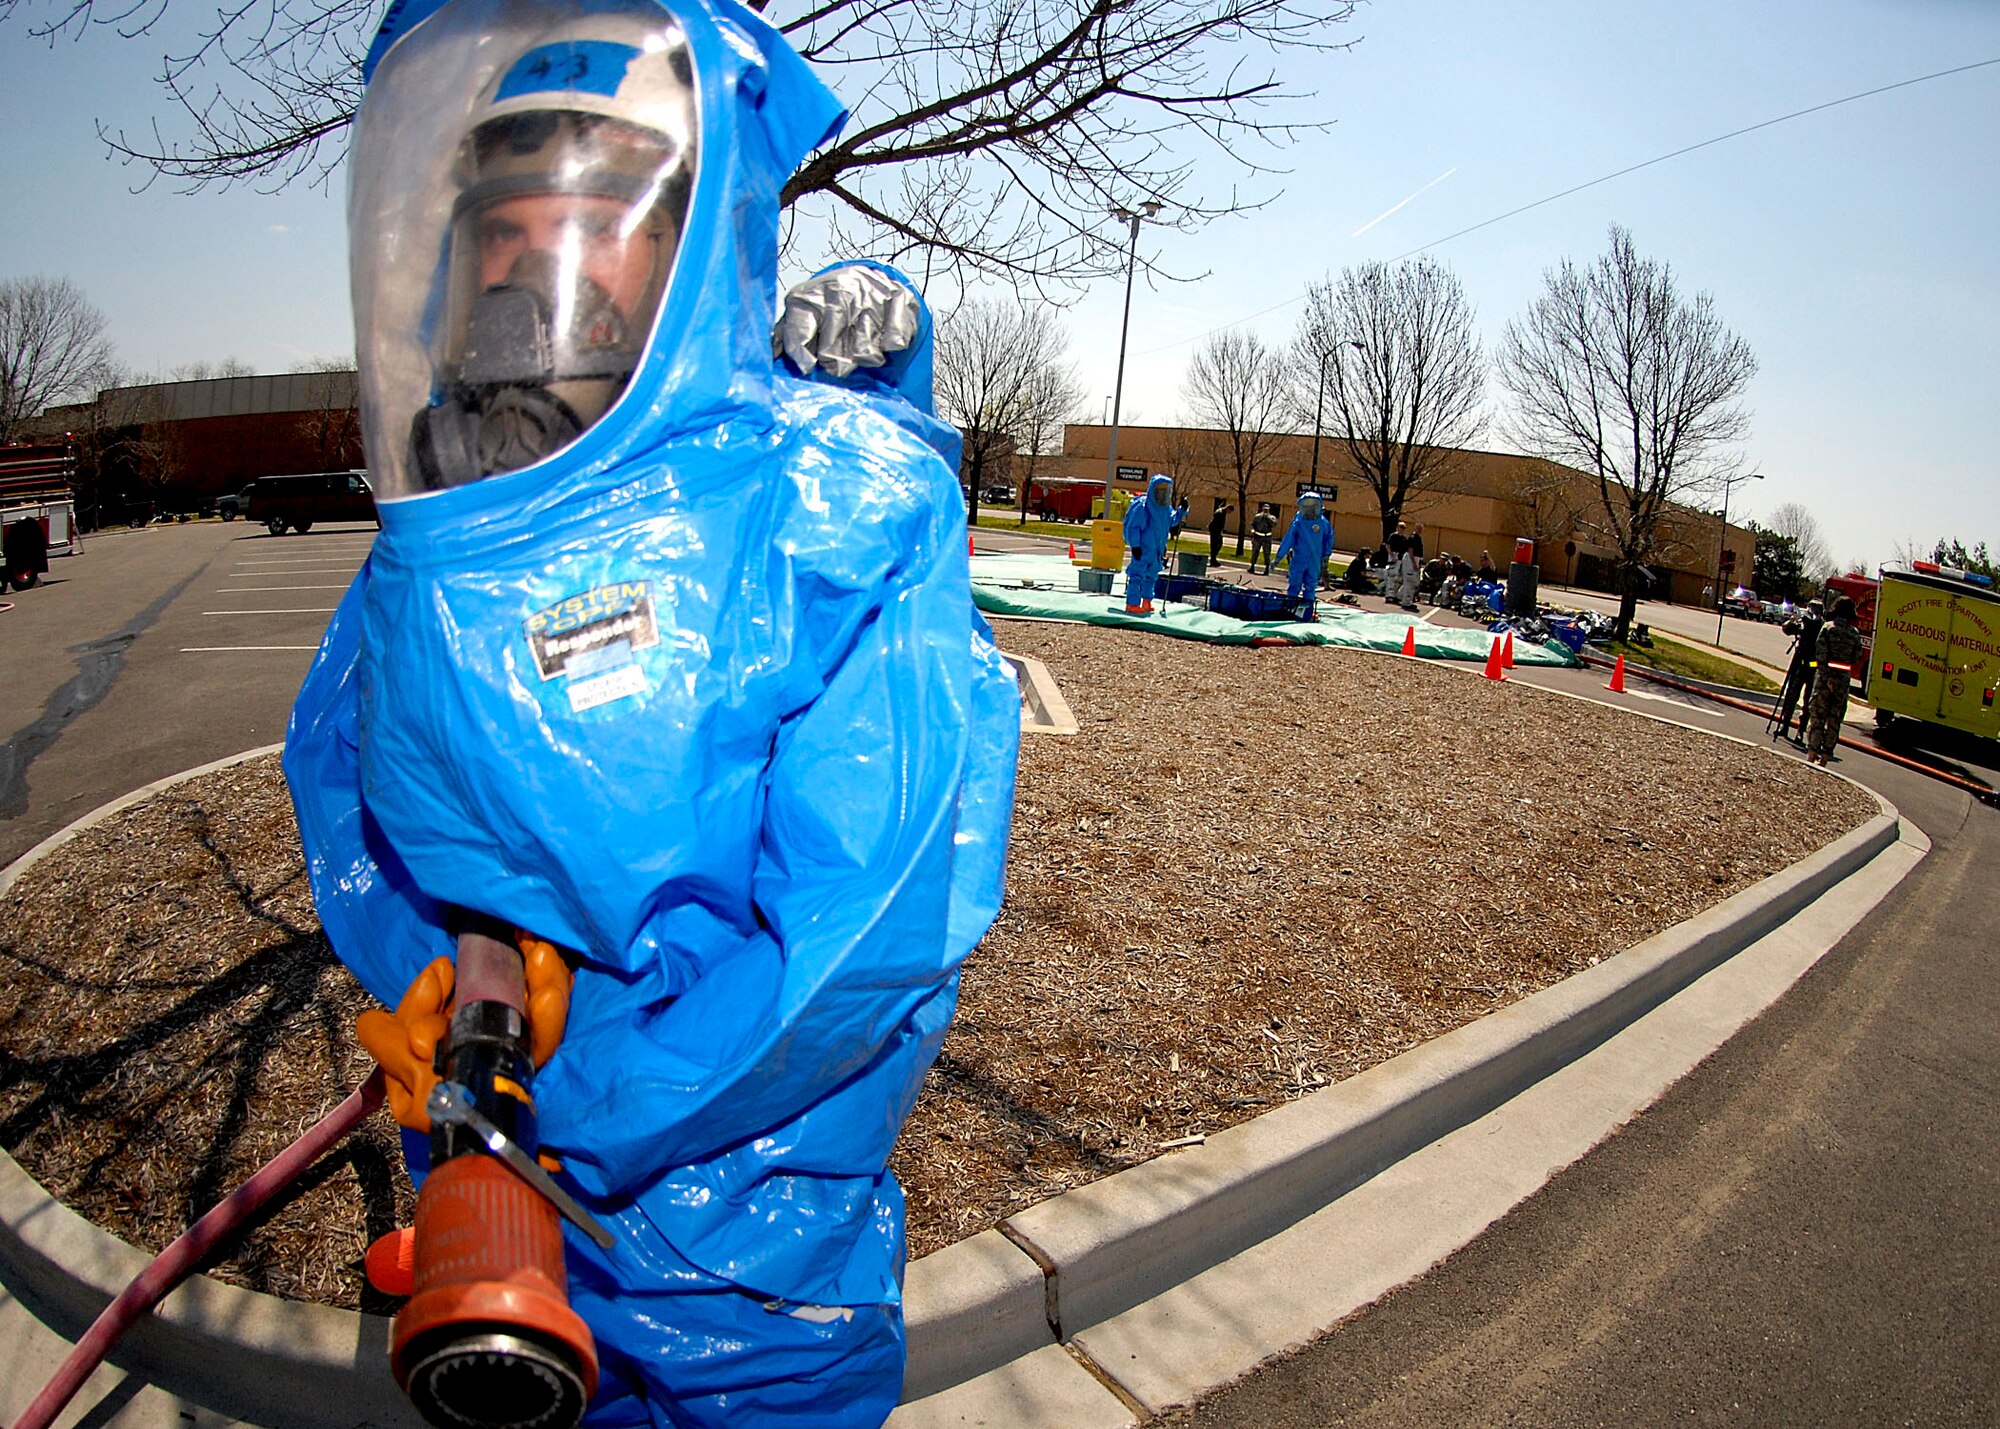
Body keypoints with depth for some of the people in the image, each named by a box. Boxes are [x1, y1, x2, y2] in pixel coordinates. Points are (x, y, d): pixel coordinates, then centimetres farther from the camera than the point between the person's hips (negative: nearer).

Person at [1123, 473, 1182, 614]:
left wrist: (1182, 510, 9)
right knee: (1138, 574, -10)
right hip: (1143, 549, -9)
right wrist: (1135, 545, -20)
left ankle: (1146, 601, 33)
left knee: (1152, 574, 19)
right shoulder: (1143, 507, -16)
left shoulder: (1166, 508, 7)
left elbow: (1172, 521, 25)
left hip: (1157, 549, 9)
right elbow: (1132, 527, -16)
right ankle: (1132, 603, -9)